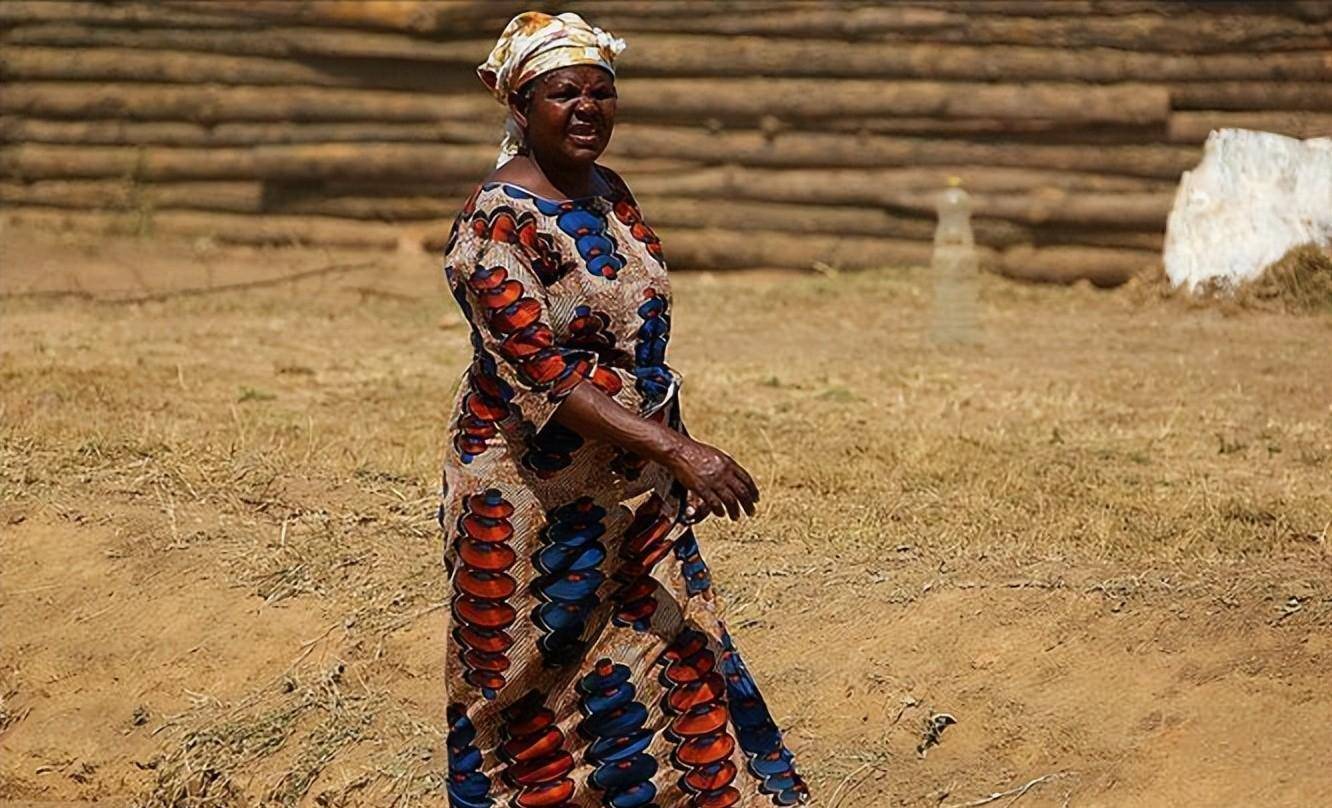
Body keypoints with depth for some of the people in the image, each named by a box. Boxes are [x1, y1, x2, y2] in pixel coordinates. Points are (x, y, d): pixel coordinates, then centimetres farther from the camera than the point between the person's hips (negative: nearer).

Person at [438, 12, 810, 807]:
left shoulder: (611, 194, 6)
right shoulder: (495, 225, -18)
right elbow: (541, 372, -26)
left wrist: (679, 454, 15)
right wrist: (676, 449, -32)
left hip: (637, 491, 7)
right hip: (536, 498, -7)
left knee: (675, 662, 8)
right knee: (532, 690, 6)